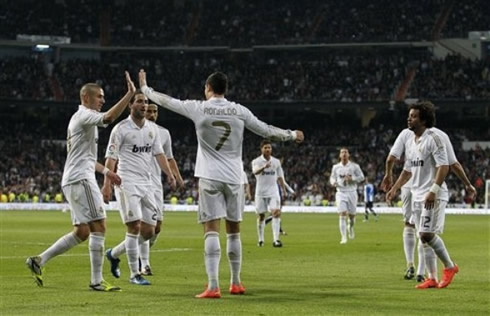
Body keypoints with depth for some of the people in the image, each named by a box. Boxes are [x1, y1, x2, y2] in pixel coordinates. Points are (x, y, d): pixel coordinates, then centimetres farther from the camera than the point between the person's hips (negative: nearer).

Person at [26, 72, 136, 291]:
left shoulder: (80, 118, 23)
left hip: (73, 180, 10)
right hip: (81, 179, -10)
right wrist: (130, 94, -31)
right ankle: (96, 281, -9)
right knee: (98, 227, -10)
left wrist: (105, 171, 29)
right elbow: (108, 117, -30)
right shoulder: (84, 115, -9)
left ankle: (39, 261, 11)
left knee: (82, 232, 10)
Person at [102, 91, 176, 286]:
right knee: (134, 227, -11)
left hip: (147, 183, 7)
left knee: (149, 231, 5)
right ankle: (134, 274, -3)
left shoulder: (153, 128, 13)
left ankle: (114, 254, 26)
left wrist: (169, 174, -3)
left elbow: (158, 153, 12)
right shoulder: (121, 128, -5)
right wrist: (107, 183, -17)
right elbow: (111, 157, -8)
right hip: (127, 182, -6)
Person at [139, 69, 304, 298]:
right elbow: (267, 131, 9)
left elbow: (166, 101, 7)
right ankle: (235, 283, 22)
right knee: (233, 232, 14)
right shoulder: (239, 111, 2)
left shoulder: (198, 108, -2)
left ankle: (213, 286, -19)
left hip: (210, 177, -2)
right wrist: (292, 135, 27)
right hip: (233, 177, 2)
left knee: (211, 231, -9)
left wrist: (144, 88, 24)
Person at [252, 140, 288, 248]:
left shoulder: (276, 162, 7)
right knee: (261, 215, 8)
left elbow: (280, 177, 17)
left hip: (273, 191, 1)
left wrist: (284, 189, 15)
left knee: (276, 213, -16)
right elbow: (255, 171, -27)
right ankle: (261, 239, 24)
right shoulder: (256, 161, -5)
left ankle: (276, 239, -22)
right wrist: (264, 167, -46)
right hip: (260, 192, -1)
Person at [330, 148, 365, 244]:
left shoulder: (354, 166, -1)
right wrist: (333, 182, -8)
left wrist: (352, 178, -16)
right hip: (341, 193, 0)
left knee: (352, 215, 6)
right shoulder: (336, 167, 5)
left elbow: (361, 177, 1)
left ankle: (351, 227, 41)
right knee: (342, 215, -12)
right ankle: (343, 237, -13)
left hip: (351, 192, 0)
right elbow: (332, 177, 16)